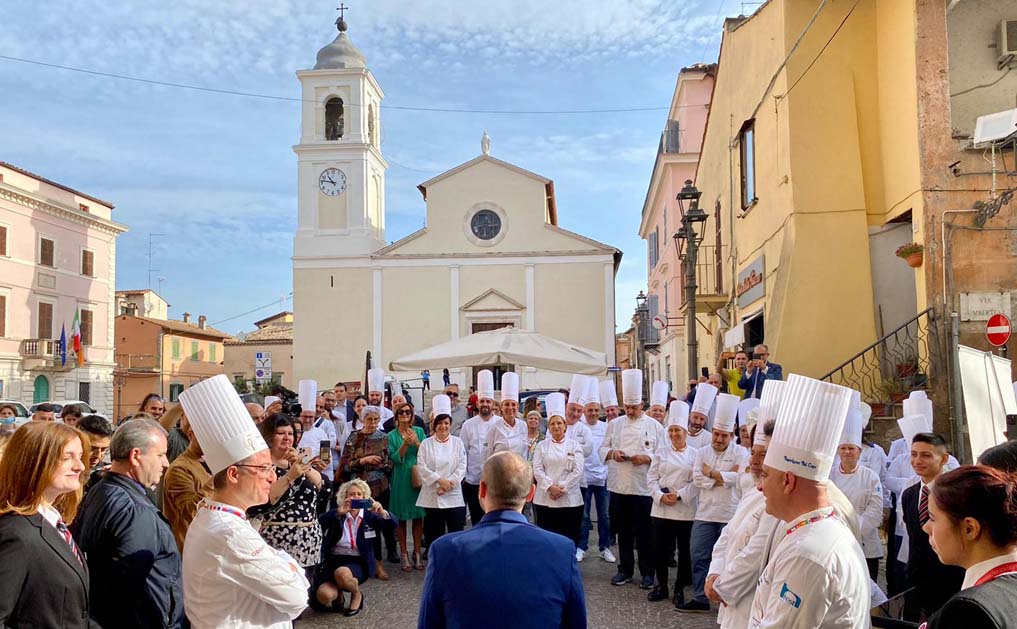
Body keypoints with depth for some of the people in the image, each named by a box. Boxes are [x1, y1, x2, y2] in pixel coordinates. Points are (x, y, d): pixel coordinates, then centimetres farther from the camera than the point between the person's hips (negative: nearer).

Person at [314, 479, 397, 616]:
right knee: (323, 595, -25)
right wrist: (338, 512, -31)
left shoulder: (369, 516, 4)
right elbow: (320, 522, -16)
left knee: (342, 573, -36)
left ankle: (357, 595, -1)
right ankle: (338, 594, 14)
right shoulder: (337, 514, 3)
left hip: (358, 563, -1)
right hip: (333, 561, 1)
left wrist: (382, 511, -29)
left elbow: (393, 523, -9)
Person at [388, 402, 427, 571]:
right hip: (400, 479, -1)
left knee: (418, 515, 3)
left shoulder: (419, 431, 6)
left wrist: (416, 443, -16)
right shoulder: (392, 435, 3)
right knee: (401, 517, 2)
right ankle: (404, 553, 11)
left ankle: (417, 552, 12)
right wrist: (405, 444, -21)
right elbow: (395, 458, -8)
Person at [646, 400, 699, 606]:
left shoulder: (694, 455, 1)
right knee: (660, 549, 5)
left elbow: (697, 482, -5)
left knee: (684, 551, 5)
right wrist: (660, 496, -11)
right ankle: (661, 586, 21)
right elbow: (651, 477, 3)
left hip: (685, 509, -2)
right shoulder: (662, 452, 7)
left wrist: (679, 495, -15)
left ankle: (680, 588, 19)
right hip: (661, 508, 2)